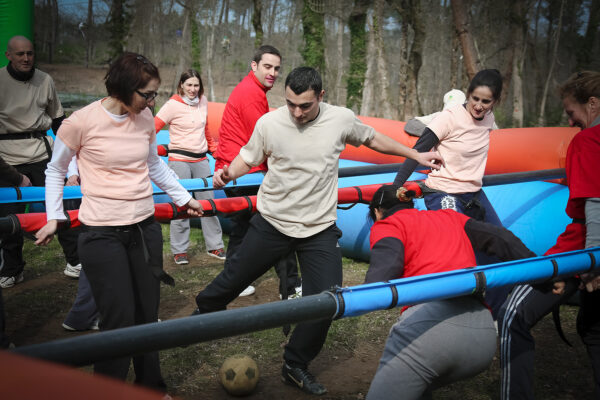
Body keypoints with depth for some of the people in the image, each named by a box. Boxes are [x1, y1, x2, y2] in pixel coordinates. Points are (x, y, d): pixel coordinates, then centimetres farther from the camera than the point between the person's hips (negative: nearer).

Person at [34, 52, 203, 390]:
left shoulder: (146, 119, 2)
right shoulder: (82, 122, -12)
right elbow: (56, 170, 4)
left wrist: (184, 197, 20)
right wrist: (54, 216, 1)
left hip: (145, 227, 5)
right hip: (102, 233, -5)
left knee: (148, 313, 12)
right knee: (120, 319, -5)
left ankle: (151, 386, 31)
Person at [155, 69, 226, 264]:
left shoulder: (202, 101, 9)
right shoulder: (173, 105, -7)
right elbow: (152, 128, -8)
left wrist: (213, 147, 27)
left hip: (201, 159, 5)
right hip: (179, 160, -5)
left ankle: (215, 246, 19)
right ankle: (179, 250, 10)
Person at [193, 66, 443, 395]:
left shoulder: (342, 119, -8)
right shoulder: (268, 123, -11)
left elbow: (372, 139, 11)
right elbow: (248, 157, 3)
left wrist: (415, 155, 14)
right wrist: (228, 173, -18)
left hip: (319, 229, 1)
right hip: (272, 222, 0)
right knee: (234, 278, 13)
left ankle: (295, 367, 18)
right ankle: (204, 311, 48)